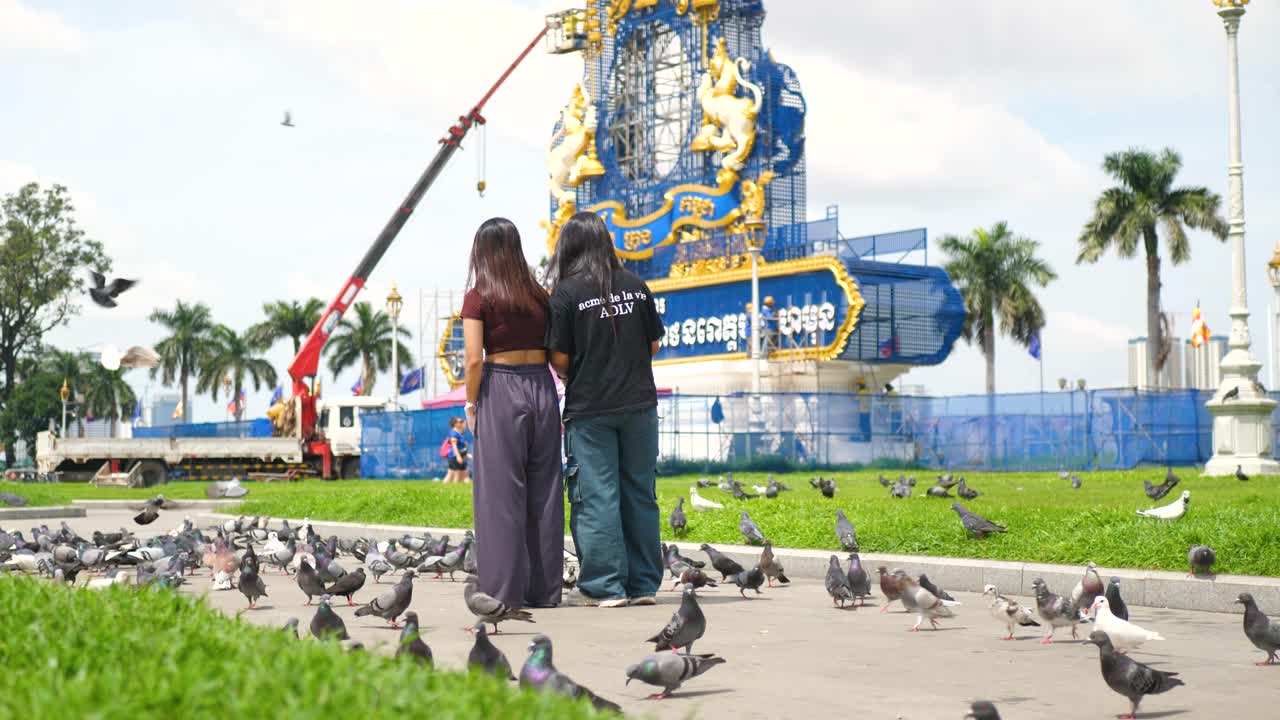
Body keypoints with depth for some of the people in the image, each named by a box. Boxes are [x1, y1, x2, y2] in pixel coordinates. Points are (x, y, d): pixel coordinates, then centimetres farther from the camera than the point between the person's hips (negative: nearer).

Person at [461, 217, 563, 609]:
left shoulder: (478, 297, -4)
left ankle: (504, 590, 2)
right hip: (542, 387, 4)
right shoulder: (539, 295, 8)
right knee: (544, 491, 8)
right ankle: (544, 590, 13)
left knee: (501, 492, 1)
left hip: (500, 390, -4)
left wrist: (471, 404, -1)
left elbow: (475, 359, -10)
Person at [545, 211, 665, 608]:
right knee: (640, 494, 10)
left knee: (596, 497, 1)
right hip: (639, 403, 4)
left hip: (589, 408, -4)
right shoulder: (636, 286, 4)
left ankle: (604, 586, 2)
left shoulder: (566, 292, -8)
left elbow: (559, 358, -8)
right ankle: (643, 584, 15)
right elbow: (654, 344, 9)